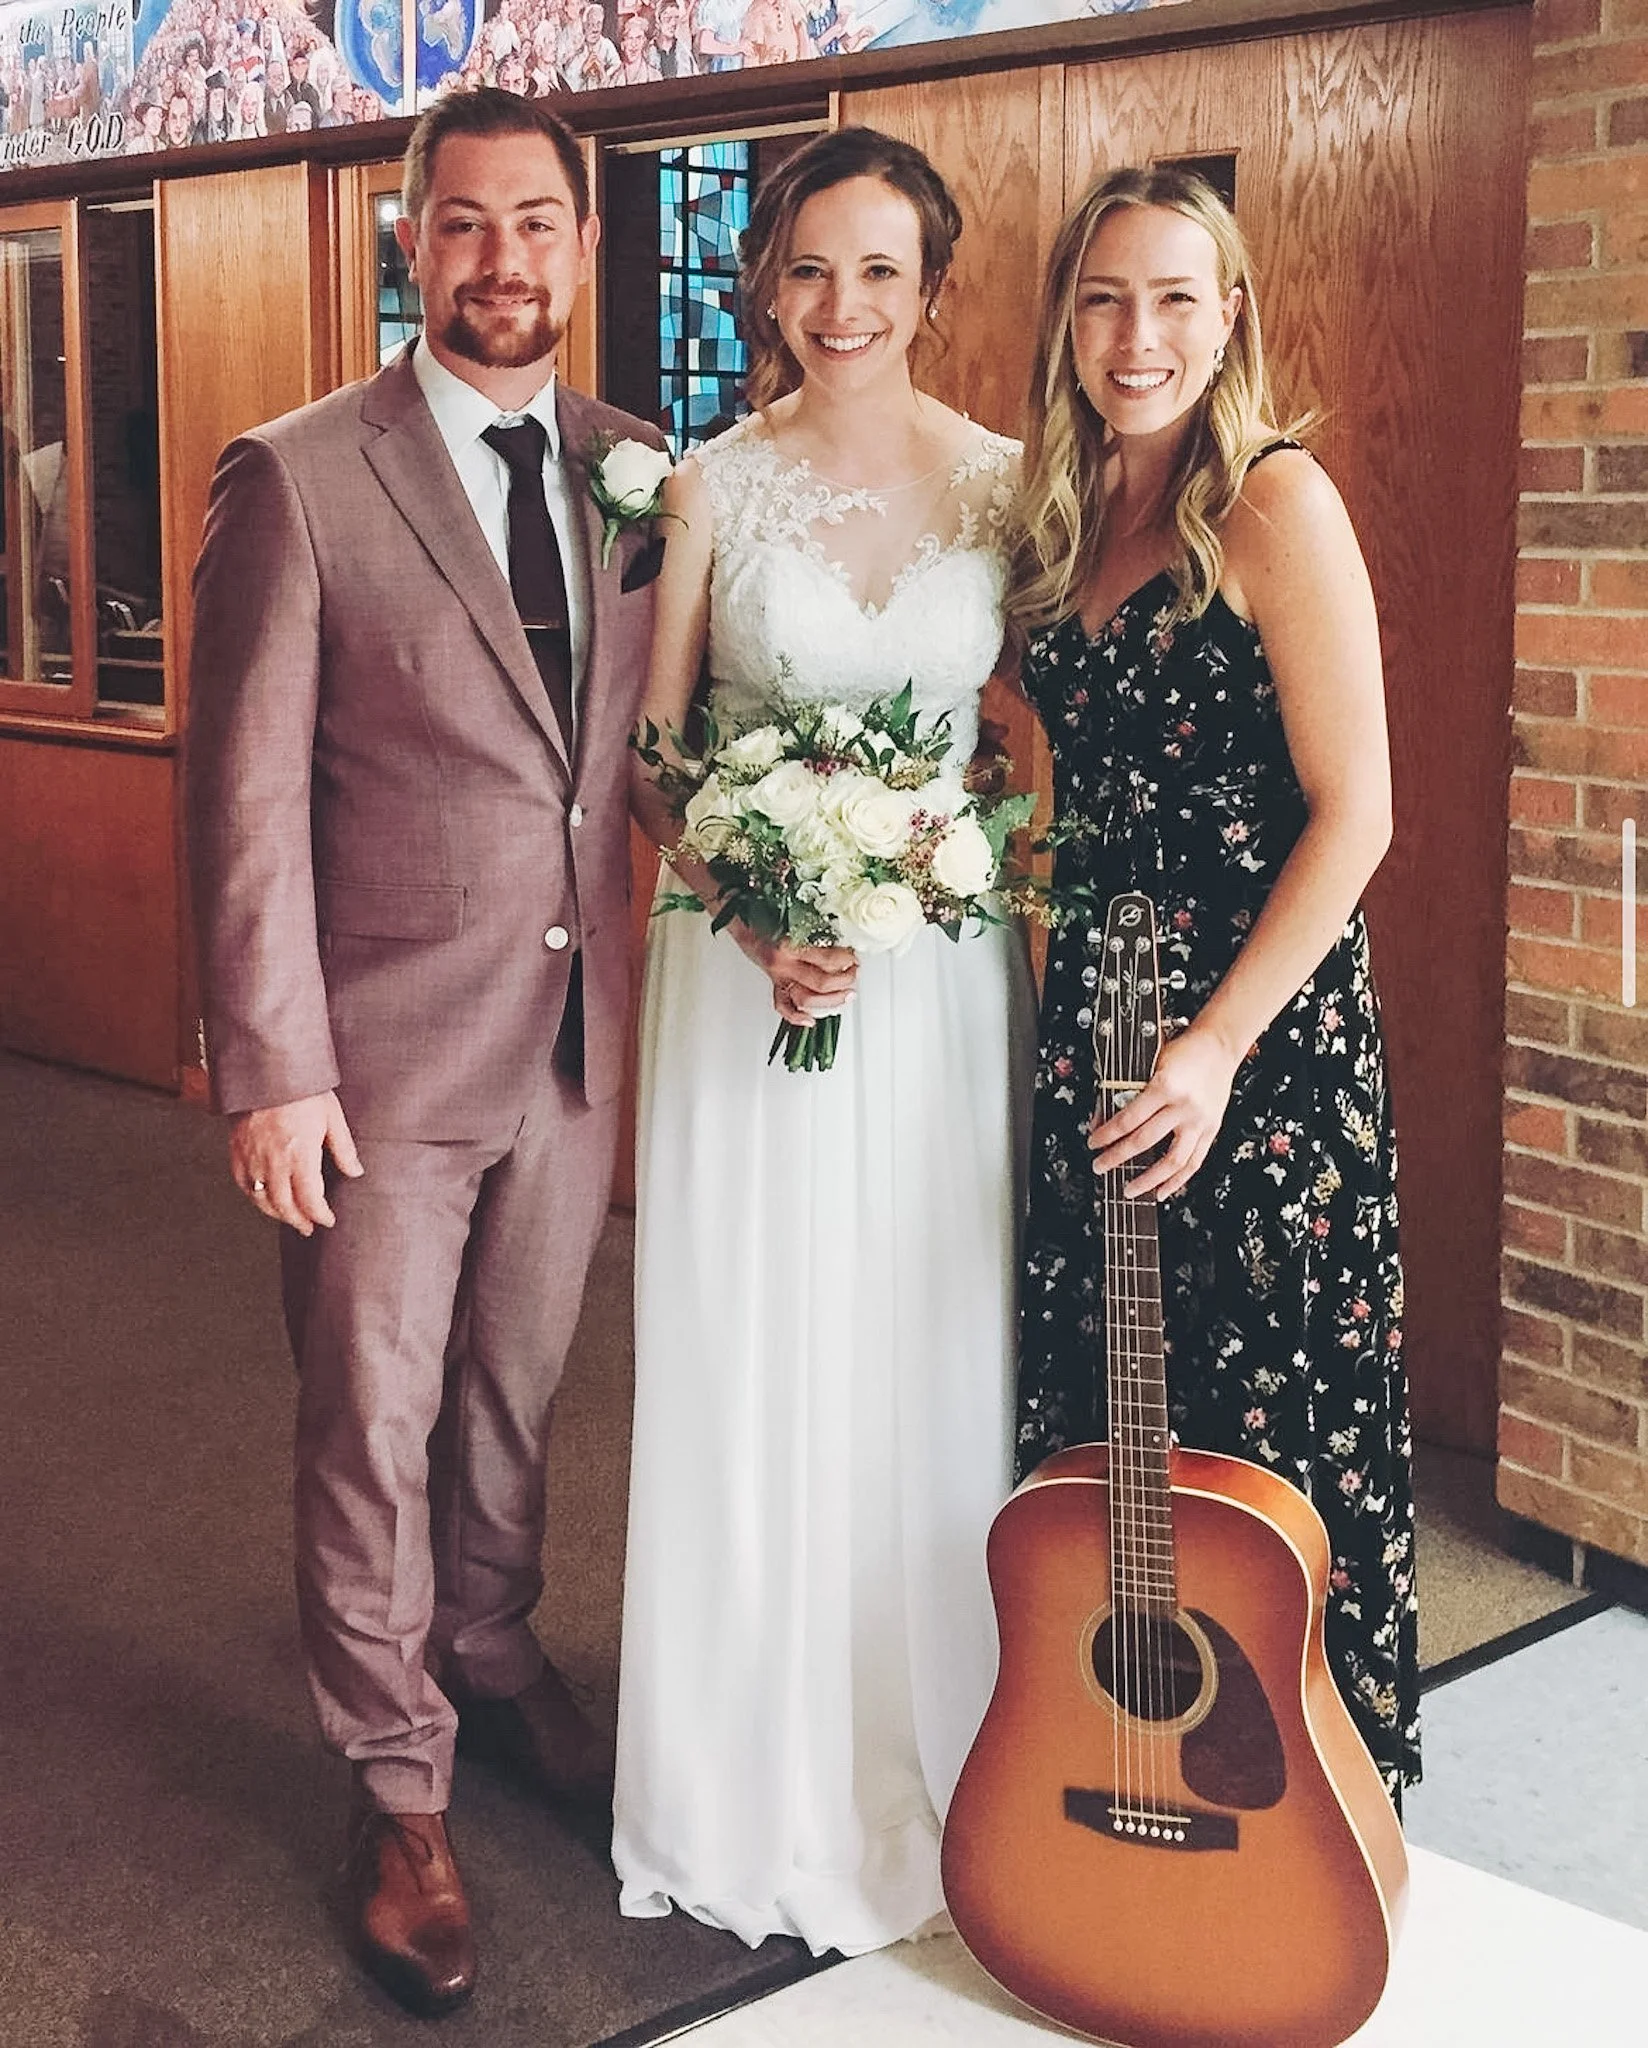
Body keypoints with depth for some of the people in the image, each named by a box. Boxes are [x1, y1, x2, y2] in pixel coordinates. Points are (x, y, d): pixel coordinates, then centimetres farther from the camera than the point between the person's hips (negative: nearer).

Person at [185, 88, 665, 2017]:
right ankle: (400, 1797, 25)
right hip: (383, 1052, -4)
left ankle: (490, 1662, 44)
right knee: (369, 1430, 8)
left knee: (512, 1397, 20)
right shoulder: (296, 476, -9)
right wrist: (269, 1070, -13)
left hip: (578, 1041, 4)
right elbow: (245, 794, -10)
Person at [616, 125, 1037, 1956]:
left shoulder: (1003, 482, 2)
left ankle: (933, 1767, 27)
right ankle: (757, 1782, 24)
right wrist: (754, 913, -13)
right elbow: (649, 749, 2)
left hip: (946, 970, 1)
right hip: (748, 964, 0)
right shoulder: (713, 485, 0)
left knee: (931, 1366, 7)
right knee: (749, 1368, 6)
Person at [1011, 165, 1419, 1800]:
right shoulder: (1070, 515, 11)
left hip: (1263, 1042, -7)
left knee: (1265, 1426, 3)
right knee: (1092, 1416, 14)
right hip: (1092, 1022, 7)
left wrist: (1217, 1048, -20)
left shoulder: (1273, 502, -11)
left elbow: (1354, 811, -15)